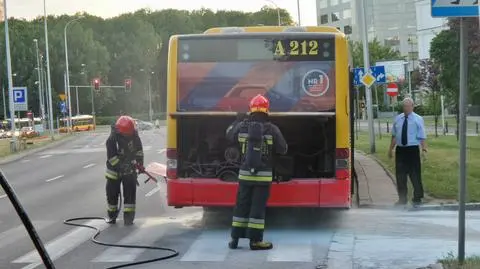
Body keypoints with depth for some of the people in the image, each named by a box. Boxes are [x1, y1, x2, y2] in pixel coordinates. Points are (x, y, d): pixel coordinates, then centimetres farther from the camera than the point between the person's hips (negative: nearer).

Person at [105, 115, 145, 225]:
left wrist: (140, 163, -1)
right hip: (114, 171, -2)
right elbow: (112, 159, -24)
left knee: (130, 193, -5)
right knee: (112, 193, 9)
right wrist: (124, 168, -28)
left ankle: (128, 217, 0)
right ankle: (112, 216, 28)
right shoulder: (112, 140, -25)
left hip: (129, 168, 2)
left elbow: (139, 149, 4)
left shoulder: (134, 135, -12)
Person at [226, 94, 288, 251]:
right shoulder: (272, 129, -9)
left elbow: (229, 135, 19)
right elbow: (282, 149, -1)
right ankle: (255, 241, 3)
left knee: (241, 205, 11)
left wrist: (237, 122, 33)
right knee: (258, 207, 1)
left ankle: (235, 239, 15)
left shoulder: (242, 127, -1)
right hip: (263, 175, -3)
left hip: (245, 173, 3)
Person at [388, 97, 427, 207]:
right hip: (400, 150, 4)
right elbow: (394, 135, 16)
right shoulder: (398, 119, 9)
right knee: (400, 175, 7)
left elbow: (422, 137, -7)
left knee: (415, 175, 3)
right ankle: (402, 199, 19)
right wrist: (391, 149, 15)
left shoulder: (418, 119, -2)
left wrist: (424, 149, -17)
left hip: (413, 150, -4)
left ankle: (417, 198, 16)